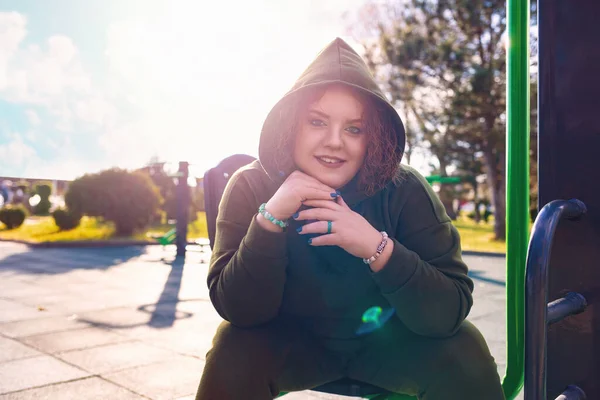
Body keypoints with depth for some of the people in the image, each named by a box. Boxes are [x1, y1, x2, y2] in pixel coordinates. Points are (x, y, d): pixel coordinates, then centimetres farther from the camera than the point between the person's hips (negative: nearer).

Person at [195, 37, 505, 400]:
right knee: (234, 355, -27)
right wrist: (271, 216, -37)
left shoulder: (404, 190, -19)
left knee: (462, 352, -22)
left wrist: (378, 247, -40)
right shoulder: (252, 187, -17)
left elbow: (451, 311, -24)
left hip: (388, 340, 1)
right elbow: (238, 310, -23)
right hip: (290, 341, 0)